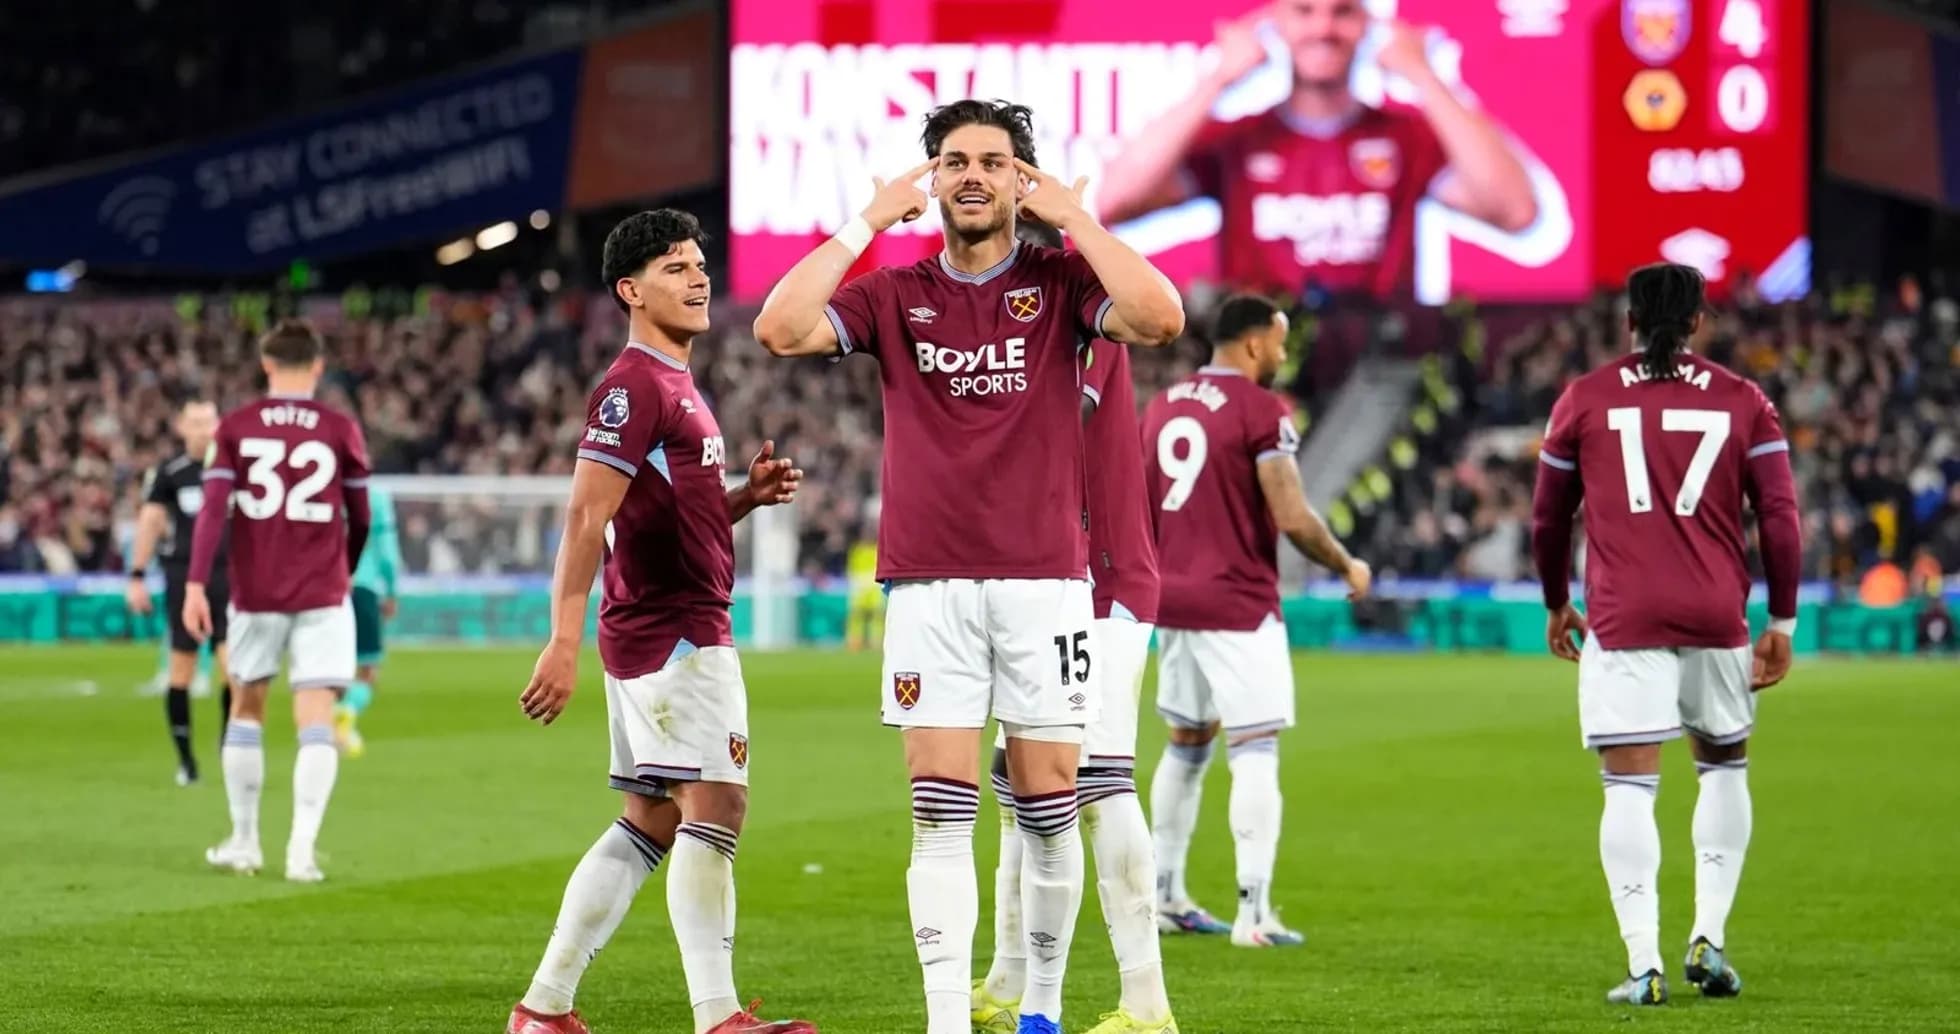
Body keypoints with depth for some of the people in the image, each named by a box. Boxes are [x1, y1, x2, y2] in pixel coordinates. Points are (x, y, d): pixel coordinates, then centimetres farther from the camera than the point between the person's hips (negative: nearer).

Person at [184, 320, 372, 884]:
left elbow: (214, 507, -10)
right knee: (316, 720, -5)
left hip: (255, 594, 1)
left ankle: (243, 841, 20)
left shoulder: (235, 427, 0)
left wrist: (195, 584, -12)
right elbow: (360, 517, 8)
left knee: (246, 710, 17)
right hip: (322, 596, -1)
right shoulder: (340, 430, 0)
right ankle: (302, 847, -18)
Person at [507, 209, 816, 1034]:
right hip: (672, 632, -10)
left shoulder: (674, 387, 20)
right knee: (715, 806, -12)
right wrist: (564, 642, -25)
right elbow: (587, 517, -19)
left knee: (649, 823, 10)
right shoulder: (635, 385, -11)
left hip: (685, 631, 10)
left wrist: (749, 496, 9)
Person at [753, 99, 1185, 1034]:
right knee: (941, 816, -4)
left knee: (1047, 810, 4)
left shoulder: (1061, 281, 3)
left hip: (1044, 580, -1)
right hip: (928, 584, 1)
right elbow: (780, 329, -8)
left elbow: (1160, 318, -16)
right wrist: (866, 223, -5)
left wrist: (1073, 217, -9)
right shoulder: (893, 293, 7)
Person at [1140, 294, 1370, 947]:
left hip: (1171, 600, 7)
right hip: (1238, 605, -7)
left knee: (1186, 745, 18)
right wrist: (1348, 567, 0)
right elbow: (1292, 516, -16)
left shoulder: (1161, 405, 12)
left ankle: (1165, 897, 22)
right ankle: (1253, 913, -11)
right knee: (1256, 753, -6)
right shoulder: (1262, 410, -11)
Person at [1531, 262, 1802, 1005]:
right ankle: (1710, 938, 12)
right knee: (1725, 768, 20)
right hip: (1717, 619, 1)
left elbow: (1547, 519, 14)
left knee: (1629, 786, -3)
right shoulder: (1742, 401, 6)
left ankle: (1643, 964, -12)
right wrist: (1782, 623, 7)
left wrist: (1556, 605, 28)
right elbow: (1781, 519, 1)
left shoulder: (1585, 399, 7)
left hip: (1622, 619, -1)